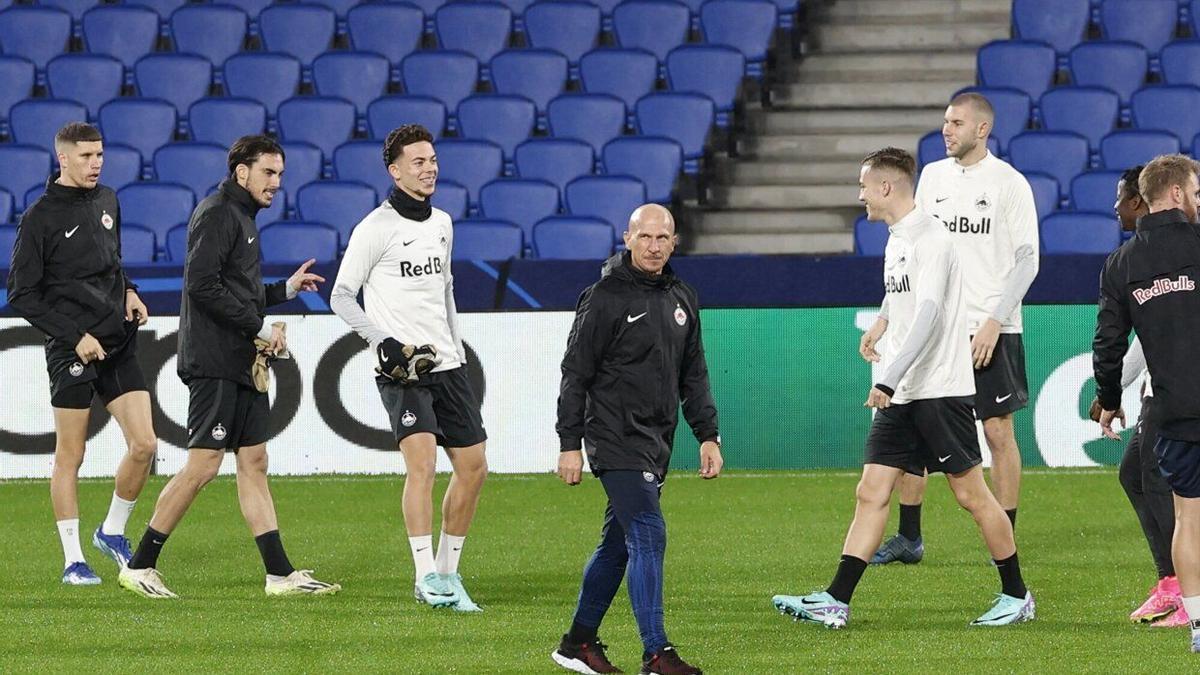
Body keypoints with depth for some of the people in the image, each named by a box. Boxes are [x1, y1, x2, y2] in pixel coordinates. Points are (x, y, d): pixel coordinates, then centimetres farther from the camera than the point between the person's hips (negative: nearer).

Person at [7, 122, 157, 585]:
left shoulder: (107, 201, 12)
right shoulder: (41, 217, -8)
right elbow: (22, 295, -8)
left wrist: (129, 292, 7)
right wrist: (75, 335, -14)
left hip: (119, 343, 6)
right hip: (72, 351, -6)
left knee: (144, 444, -1)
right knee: (70, 456, 0)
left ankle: (113, 532, 20)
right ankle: (73, 561, 7)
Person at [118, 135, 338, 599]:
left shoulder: (241, 217, 21)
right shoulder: (217, 215, -10)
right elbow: (202, 286, -21)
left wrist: (285, 290, 16)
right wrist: (260, 328, -18)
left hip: (243, 365, 10)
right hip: (214, 364, -10)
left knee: (254, 464, 7)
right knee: (203, 464, -9)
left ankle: (280, 574, 6)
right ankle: (139, 565, -3)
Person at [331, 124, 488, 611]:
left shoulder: (442, 224, 14)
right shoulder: (376, 228, -7)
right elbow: (342, 297, -7)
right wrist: (386, 343, -17)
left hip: (446, 364, 7)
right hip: (401, 369, -7)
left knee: (473, 466, 5)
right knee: (422, 460, -21)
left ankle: (448, 570, 17)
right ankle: (426, 577, -21)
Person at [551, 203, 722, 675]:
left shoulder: (682, 299, 13)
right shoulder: (605, 297, -8)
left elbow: (693, 375, 20)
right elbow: (576, 373, -7)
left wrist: (708, 436, 14)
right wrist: (570, 444, -11)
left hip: (656, 443, 7)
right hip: (616, 437, -7)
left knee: (619, 543, 13)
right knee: (648, 535, -16)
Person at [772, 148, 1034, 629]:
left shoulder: (929, 239, -14)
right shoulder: (896, 241, 15)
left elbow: (927, 316, -24)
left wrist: (889, 381, -29)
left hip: (941, 390, -9)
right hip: (900, 395, 9)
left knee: (971, 494, -2)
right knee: (871, 492, 1)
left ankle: (1016, 596, 10)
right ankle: (835, 602, -3)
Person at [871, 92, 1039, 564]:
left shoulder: (1009, 183, -6)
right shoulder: (932, 176, 10)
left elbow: (1027, 259, -7)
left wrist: (993, 322, -15)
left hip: (991, 331, -5)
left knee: (999, 432, -1)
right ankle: (908, 538, 12)